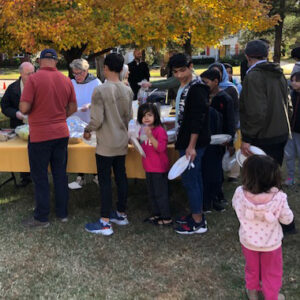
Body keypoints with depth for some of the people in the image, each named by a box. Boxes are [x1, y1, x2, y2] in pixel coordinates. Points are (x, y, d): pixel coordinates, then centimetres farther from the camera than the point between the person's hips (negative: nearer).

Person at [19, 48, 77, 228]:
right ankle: (63, 213, 23)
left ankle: (42, 218, 14)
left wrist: (35, 111, 6)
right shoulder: (66, 81, 2)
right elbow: (73, 108, 9)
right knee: (60, 174, 14)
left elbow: (24, 108, -16)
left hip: (40, 136, -5)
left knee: (40, 177, 5)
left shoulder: (34, 79, -13)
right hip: (61, 133, 5)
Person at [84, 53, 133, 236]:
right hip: (122, 142, 6)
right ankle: (121, 214, 29)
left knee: (105, 181, 0)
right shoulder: (128, 91, 1)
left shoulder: (100, 91, -17)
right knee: (121, 177, 15)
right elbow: (129, 116, 8)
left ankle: (105, 223, 6)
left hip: (106, 145, -6)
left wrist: (87, 131, 0)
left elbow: (97, 120, -18)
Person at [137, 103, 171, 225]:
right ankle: (156, 214, 32)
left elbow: (161, 148, -28)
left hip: (159, 168, -9)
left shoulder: (159, 130, -17)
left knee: (160, 193, -1)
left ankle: (167, 218, 9)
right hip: (149, 167, 9)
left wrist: (150, 136, -35)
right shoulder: (143, 130, 9)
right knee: (152, 192, 18)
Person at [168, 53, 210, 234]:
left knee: (190, 180, -4)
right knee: (194, 178, 16)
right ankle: (197, 214, 29)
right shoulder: (184, 87, 13)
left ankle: (198, 222, 6)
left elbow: (198, 119, -23)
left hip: (193, 142, -10)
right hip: (186, 141, 10)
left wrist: (191, 146, -25)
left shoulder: (196, 89, -18)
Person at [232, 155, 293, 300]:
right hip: (271, 243, -2)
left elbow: (235, 206, -2)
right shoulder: (278, 198, -32)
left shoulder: (240, 193, -27)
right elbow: (287, 219, -14)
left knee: (252, 268, 30)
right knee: (272, 272, 26)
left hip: (248, 241, 2)